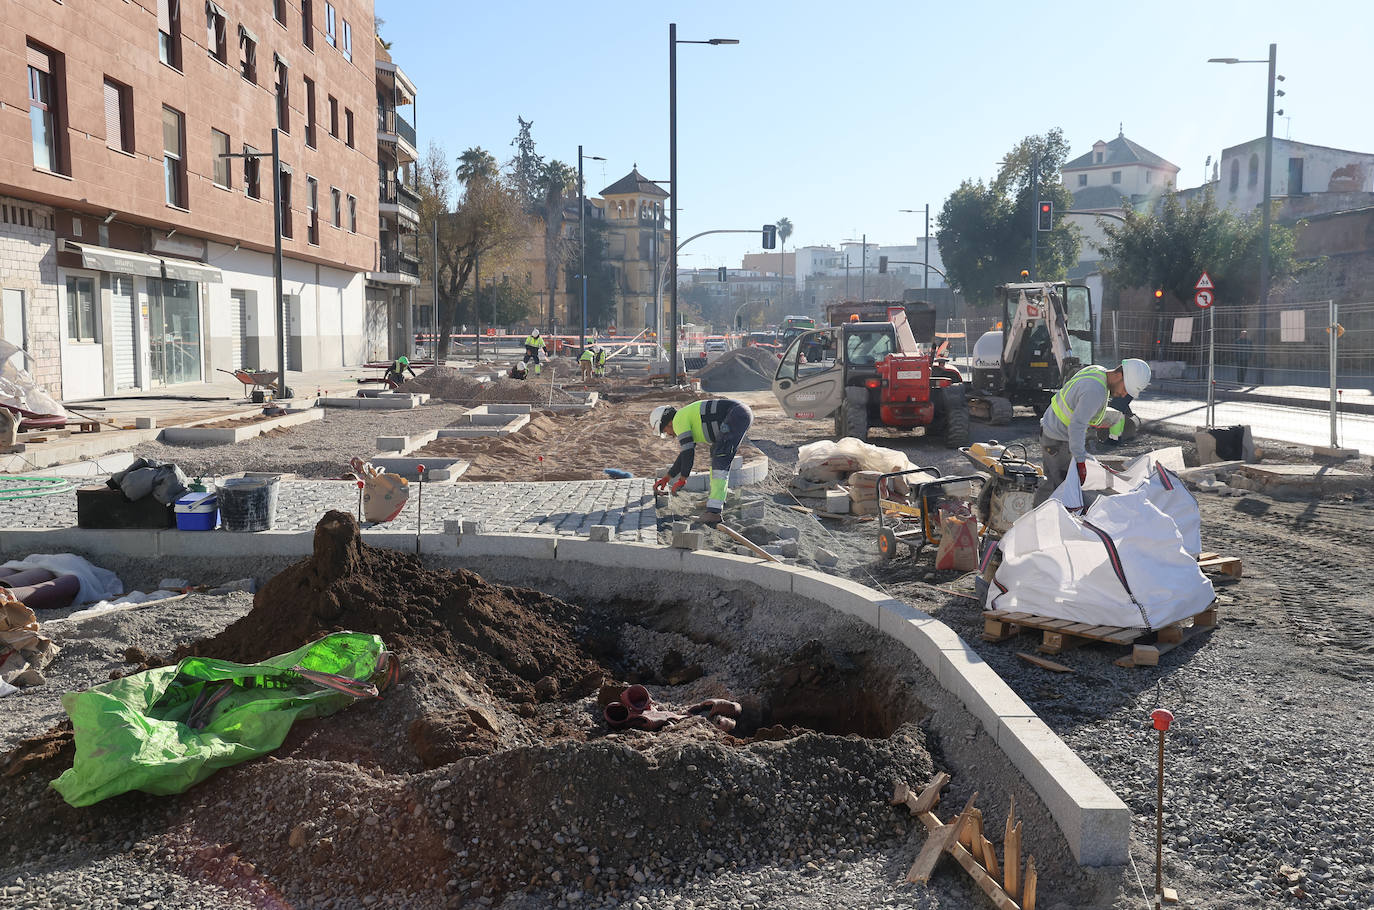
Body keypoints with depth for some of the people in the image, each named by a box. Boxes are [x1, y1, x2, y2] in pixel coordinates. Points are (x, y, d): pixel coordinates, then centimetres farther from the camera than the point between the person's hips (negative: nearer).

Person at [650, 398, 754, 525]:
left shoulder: (679, 421, -2)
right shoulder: (690, 420, 28)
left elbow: (688, 452, -6)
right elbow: (686, 453, 36)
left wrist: (682, 479, 5)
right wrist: (667, 477, 40)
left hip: (737, 414, -10)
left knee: (720, 460, -16)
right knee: (717, 452, 25)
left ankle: (714, 510, -24)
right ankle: (716, 498, 27)